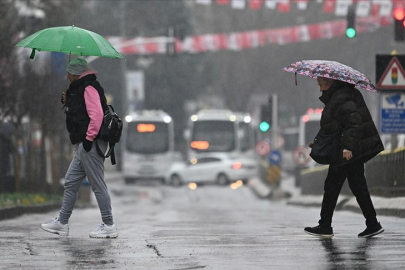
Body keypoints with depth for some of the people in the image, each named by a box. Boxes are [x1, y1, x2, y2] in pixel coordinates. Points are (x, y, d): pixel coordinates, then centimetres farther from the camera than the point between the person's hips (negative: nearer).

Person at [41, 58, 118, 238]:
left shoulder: (89, 88, -12)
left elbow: (96, 115, -22)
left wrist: (89, 138, -21)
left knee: (98, 185, -7)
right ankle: (62, 223, 20)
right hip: (83, 146, 11)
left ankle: (109, 226, -3)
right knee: (71, 183, 14)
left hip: (90, 145, -11)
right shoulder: (79, 89, 20)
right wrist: (67, 103, 13)